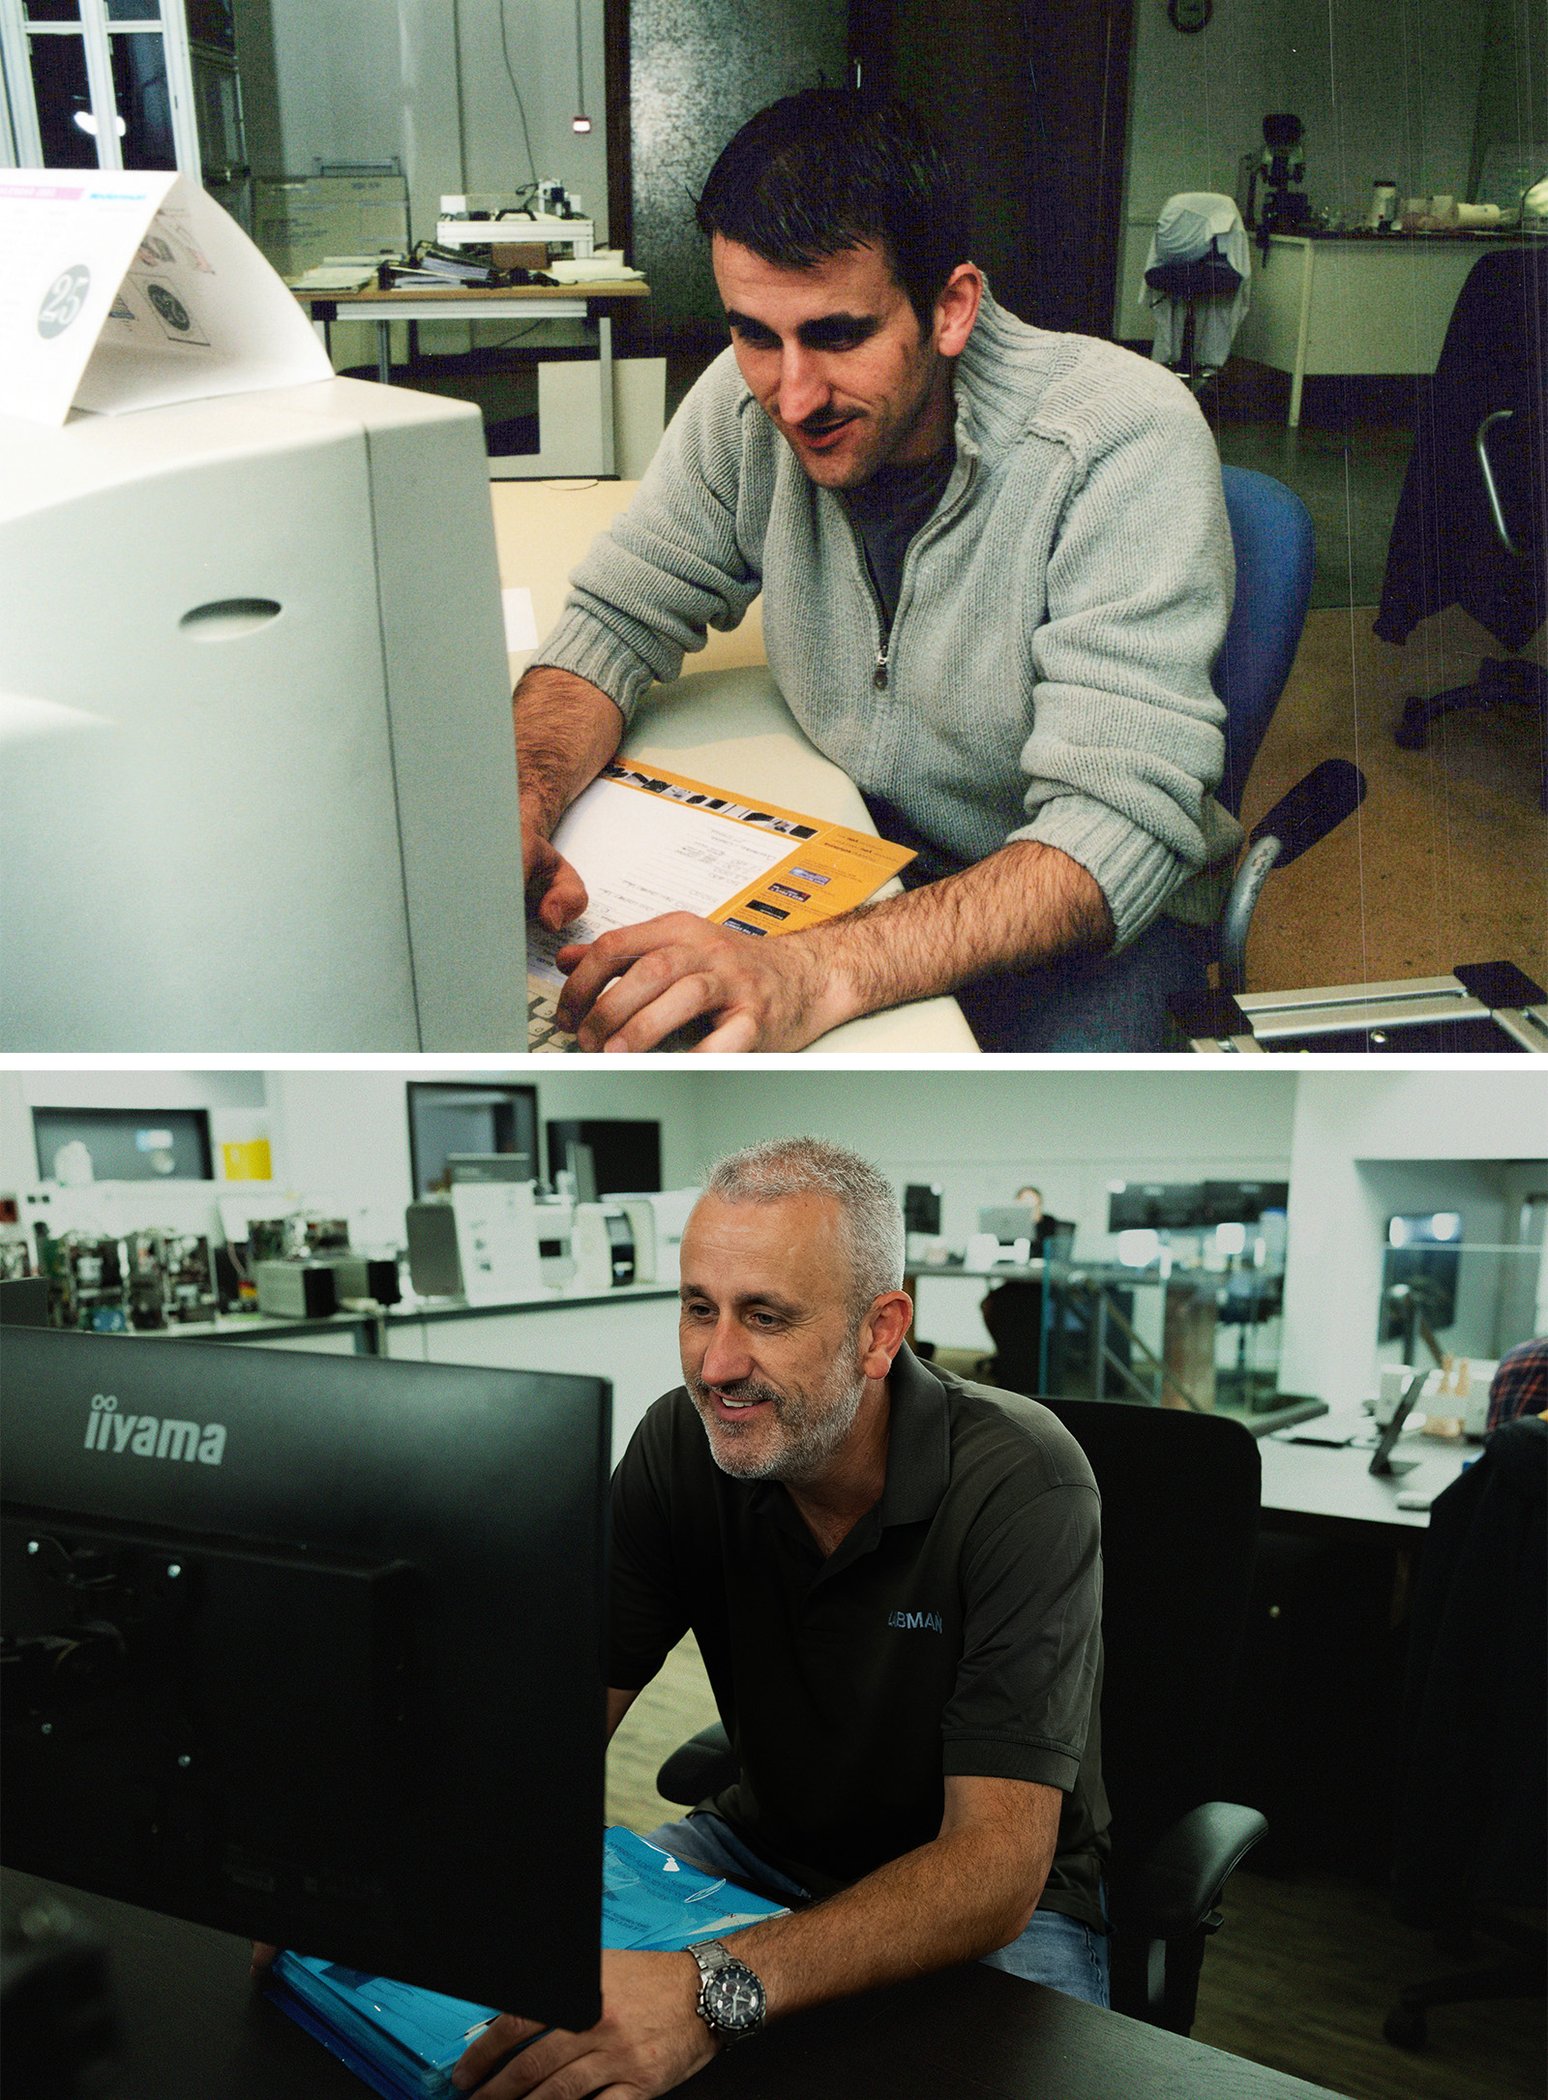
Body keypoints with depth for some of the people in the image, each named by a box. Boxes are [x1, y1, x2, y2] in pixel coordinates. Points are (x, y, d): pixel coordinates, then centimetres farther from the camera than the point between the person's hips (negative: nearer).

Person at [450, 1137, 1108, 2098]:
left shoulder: (1022, 1484, -27)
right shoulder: (681, 1444, -11)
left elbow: (995, 1866, -33)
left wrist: (718, 1989, -47)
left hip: (998, 1901, -4)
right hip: (766, 1842, 5)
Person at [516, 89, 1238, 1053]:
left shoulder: (1126, 440, -25)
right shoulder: (750, 399, -9)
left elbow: (1121, 825, -32)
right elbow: (616, 621, 0)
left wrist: (818, 973, -48)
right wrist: (519, 809, -24)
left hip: (1095, 905, -3)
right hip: (850, 858, 4)